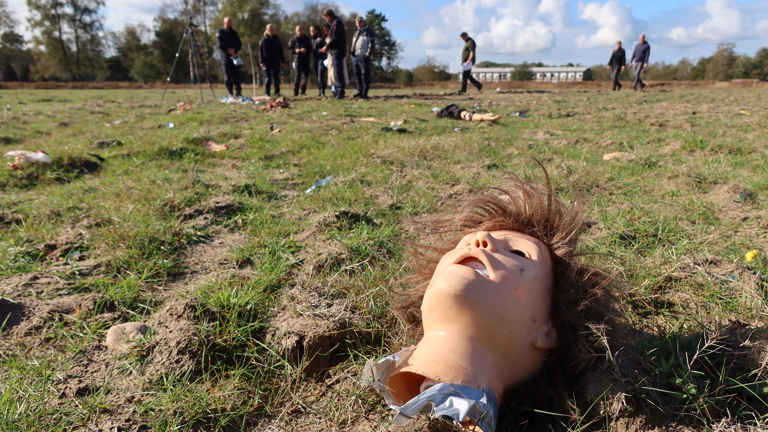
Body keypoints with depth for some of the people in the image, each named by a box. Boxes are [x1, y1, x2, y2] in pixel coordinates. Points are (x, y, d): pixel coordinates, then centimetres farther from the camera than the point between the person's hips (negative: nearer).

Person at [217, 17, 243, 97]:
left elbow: (239, 44, 9)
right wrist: (228, 50, -14)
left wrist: (234, 49, -9)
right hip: (225, 57, -3)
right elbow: (220, 45, -6)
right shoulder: (220, 33, 5)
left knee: (236, 75, -2)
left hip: (234, 56, 3)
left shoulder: (234, 33, 17)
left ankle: (238, 92, 1)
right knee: (227, 76, -4)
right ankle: (230, 93, -1)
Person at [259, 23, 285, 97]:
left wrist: (283, 61, 6)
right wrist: (261, 61, -9)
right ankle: (266, 92, -1)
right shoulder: (263, 40, 2)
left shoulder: (277, 39, 9)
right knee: (268, 77, -5)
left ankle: (277, 92, 15)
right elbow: (260, 51, 0)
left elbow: (281, 51, 12)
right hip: (267, 61, -2)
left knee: (276, 77, 5)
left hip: (276, 61, 2)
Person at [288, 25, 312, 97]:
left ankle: (303, 91, 11)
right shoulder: (293, 39, 5)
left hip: (306, 59, 3)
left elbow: (310, 48, 10)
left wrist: (306, 51, -11)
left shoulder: (307, 39, 11)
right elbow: (290, 48, 6)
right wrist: (295, 50, -13)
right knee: (297, 75, -12)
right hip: (297, 58, -3)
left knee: (305, 75, 2)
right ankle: (295, 91, -9)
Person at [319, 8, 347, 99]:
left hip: (337, 52, -10)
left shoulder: (336, 23, -10)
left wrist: (327, 47, -7)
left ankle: (340, 92, -12)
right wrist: (327, 46, 17)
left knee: (338, 72, -11)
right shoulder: (335, 23, 21)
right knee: (337, 72, 11)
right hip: (336, 52, 10)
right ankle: (338, 92, 14)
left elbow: (335, 38, -17)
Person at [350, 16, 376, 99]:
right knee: (357, 74, 7)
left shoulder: (369, 32, 2)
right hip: (355, 56, 7)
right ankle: (360, 91, 14)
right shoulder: (356, 33, 25)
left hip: (364, 57, -7)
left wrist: (368, 54, -15)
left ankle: (365, 92, -10)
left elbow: (372, 44, -5)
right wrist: (352, 50, 11)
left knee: (365, 74, -10)